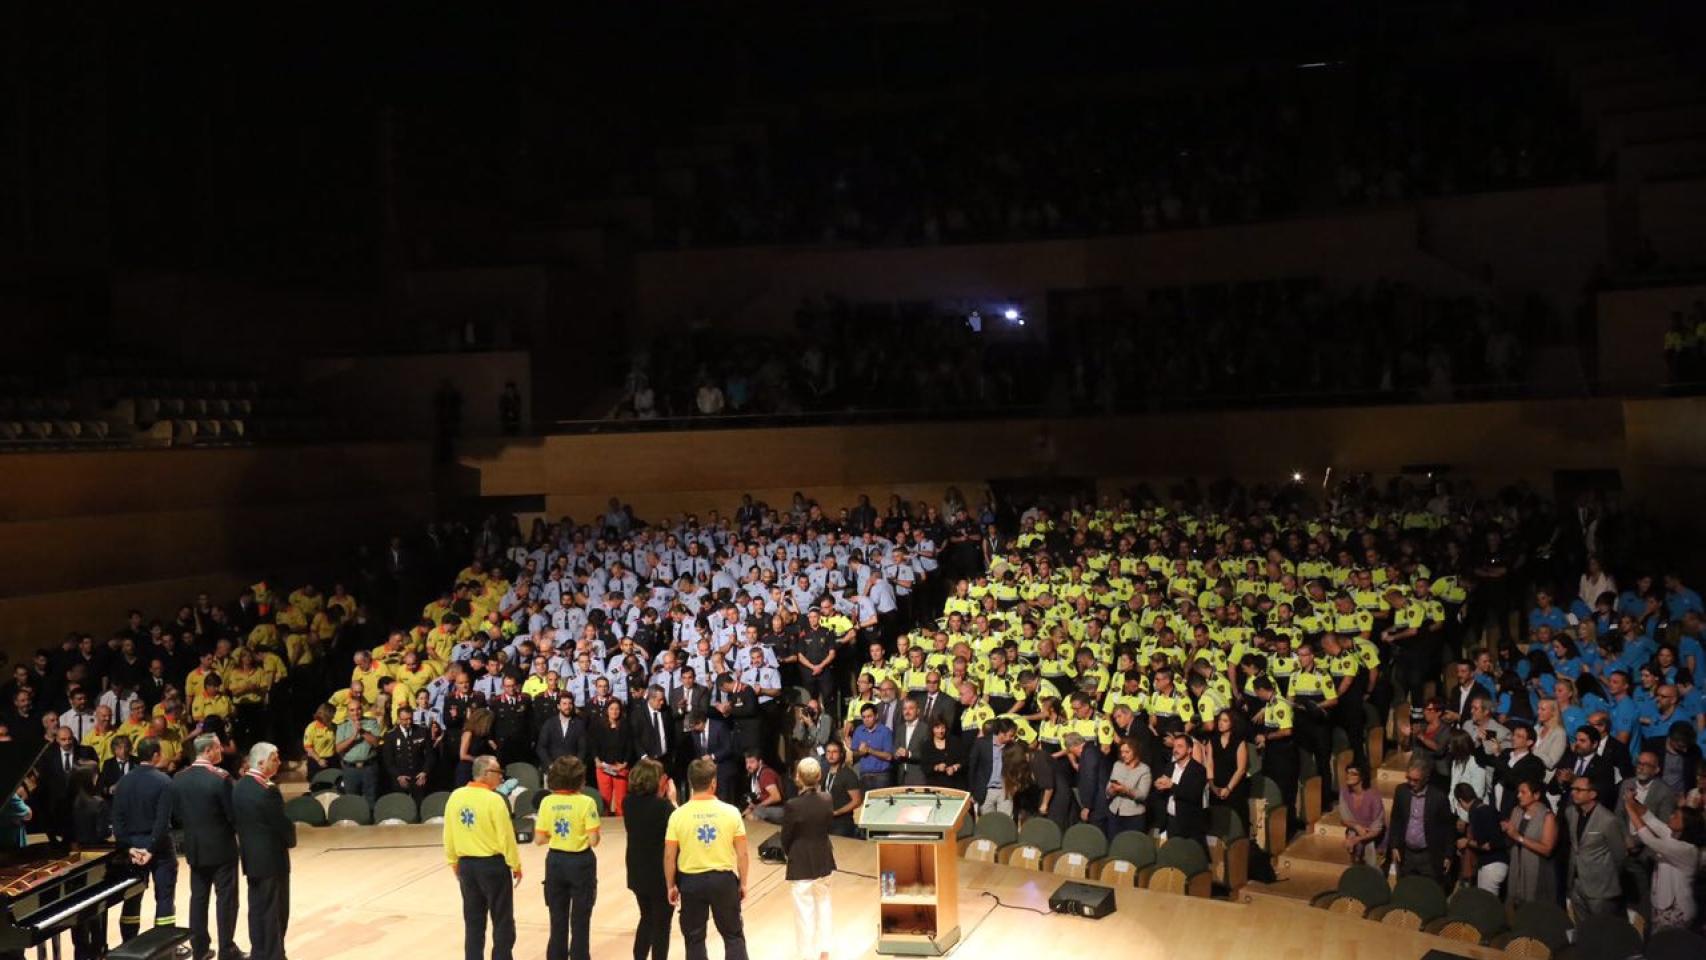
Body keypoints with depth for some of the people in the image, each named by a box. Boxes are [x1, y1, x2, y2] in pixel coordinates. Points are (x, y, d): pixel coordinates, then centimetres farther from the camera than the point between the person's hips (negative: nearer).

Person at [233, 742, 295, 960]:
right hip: (271, 858, -8)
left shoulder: (239, 786, 5)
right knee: (275, 911, 1)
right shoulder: (268, 790, -21)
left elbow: (238, 819, 11)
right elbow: (283, 824, -16)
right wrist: (290, 839, 3)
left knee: (257, 908, 15)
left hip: (251, 856, 8)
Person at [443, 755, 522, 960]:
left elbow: (449, 835, 6)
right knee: (503, 922, 7)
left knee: (473, 922, 14)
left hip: (466, 865, 5)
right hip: (493, 865, -5)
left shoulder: (455, 797, 0)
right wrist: (516, 866, -1)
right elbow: (506, 838, -13)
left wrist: (454, 863, 19)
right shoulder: (493, 800, -16)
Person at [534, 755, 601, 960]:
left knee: (558, 921, 14)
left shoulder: (547, 802, -5)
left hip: (555, 862, 3)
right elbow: (593, 840, -17)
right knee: (580, 921, 8)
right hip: (580, 862, -3)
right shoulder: (586, 802, -14)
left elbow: (539, 839, -3)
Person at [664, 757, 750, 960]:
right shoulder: (731, 812, -7)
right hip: (723, 879, 0)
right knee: (733, 935, 13)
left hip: (691, 881, 0)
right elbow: (742, 853, -3)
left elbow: (669, 856, -5)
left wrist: (670, 886, 8)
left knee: (694, 938, 13)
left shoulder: (678, 815, -8)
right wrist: (743, 882, 9)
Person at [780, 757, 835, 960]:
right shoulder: (827, 799, -8)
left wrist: (790, 854, 9)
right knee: (823, 904, 21)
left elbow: (786, 838, -10)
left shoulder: (793, 806, -22)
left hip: (801, 863, -5)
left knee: (805, 910, 6)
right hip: (824, 859, 5)